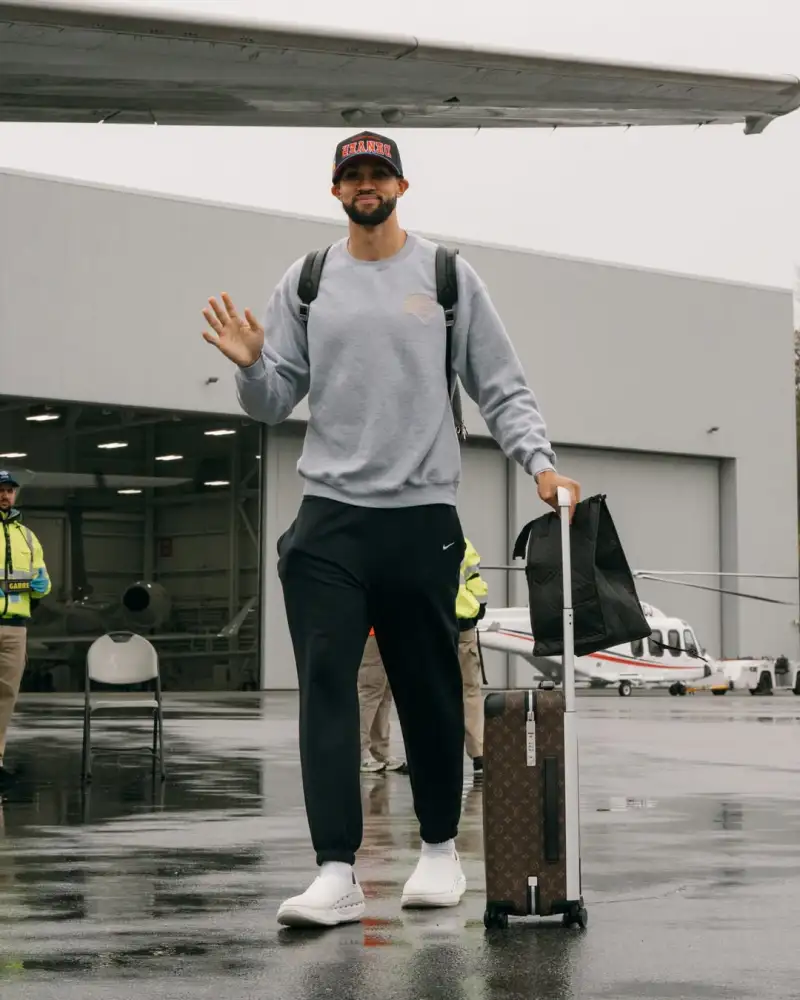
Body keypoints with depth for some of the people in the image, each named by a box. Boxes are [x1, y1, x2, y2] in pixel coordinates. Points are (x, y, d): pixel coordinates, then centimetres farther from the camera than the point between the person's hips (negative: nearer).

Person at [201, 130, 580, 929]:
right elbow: (274, 403, 9)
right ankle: (336, 872, -8)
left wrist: (540, 462, -8)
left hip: (422, 516, -1)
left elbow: (502, 389, 6)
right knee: (326, 688, -8)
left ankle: (439, 848, 25)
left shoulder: (448, 275, 5)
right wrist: (251, 366, -12)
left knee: (431, 692, 7)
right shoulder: (305, 282, 10)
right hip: (329, 517, 1)